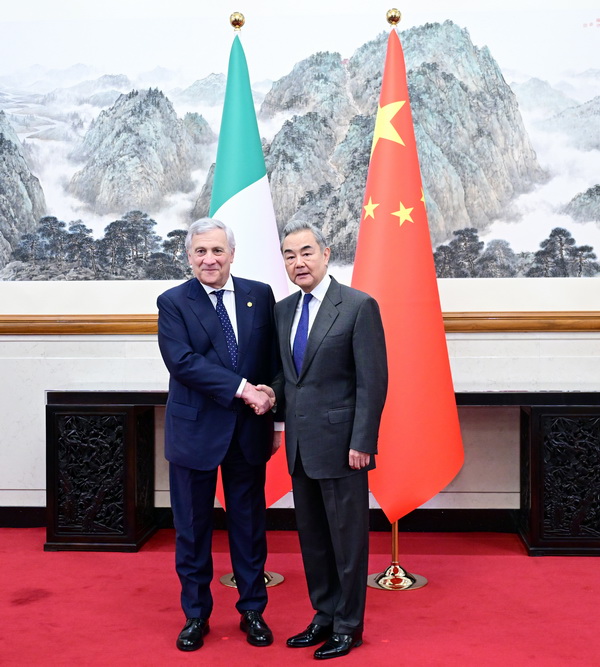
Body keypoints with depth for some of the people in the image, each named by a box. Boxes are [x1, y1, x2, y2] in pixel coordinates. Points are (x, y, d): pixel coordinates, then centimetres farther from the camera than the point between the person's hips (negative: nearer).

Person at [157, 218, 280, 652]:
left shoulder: (260, 295, 4)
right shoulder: (173, 303, -3)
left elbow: (274, 360, 6)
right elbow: (182, 361, -17)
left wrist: (276, 419, 4)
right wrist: (241, 388, -23)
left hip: (249, 431, 2)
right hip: (195, 432, -1)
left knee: (250, 524, 12)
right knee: (192, 528, 9)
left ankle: (253, 611, 28)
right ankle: (196, 615, 27)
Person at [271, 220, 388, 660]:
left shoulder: (359, 306, -10)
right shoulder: (284, 310, 10)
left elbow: (373, 380, -13)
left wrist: (362, 442, -16)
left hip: (340, 444, -6)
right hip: (299, 444, 7)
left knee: (347, 538, 5)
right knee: (312, 537, 16)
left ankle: (348, 626, 21)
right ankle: (324, 617, 31)